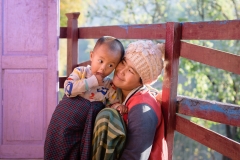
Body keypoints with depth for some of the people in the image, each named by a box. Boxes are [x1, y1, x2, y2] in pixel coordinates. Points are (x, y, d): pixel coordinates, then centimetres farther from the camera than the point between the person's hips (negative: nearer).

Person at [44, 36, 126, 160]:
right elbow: (69, 89, -20)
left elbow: (112, 103, 9)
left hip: (86, 130, 2)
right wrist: (92, 81, -20)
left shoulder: (109, 85, 1)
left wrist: (118, 106, -15)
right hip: (65, 124, -2)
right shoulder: (80, 72, -6)